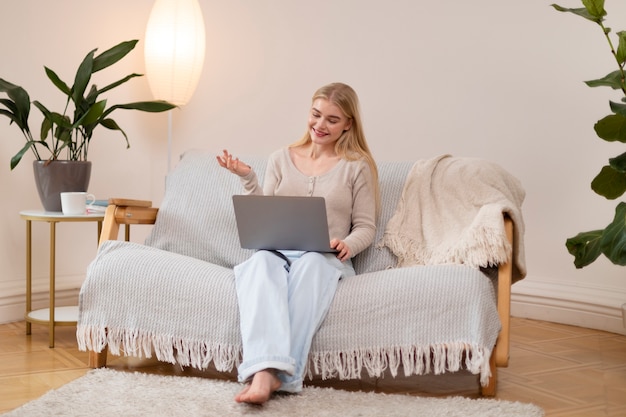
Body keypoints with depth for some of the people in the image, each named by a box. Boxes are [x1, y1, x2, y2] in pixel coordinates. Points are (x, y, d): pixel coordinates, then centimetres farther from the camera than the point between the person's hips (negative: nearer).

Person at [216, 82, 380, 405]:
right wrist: (248, 178, 2)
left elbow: (366, 227, 8)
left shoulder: (357, 166, 13)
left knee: (311, 263, -40)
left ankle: (273, 374, -51)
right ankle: (264, 371, -57)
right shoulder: (281, 159, 19)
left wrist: (347, 244, -14)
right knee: (261, 261, -37)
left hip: (325, 258, -2)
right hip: (276, 250, 2)